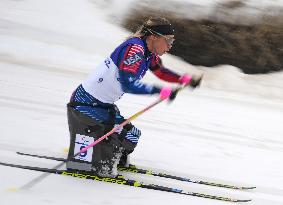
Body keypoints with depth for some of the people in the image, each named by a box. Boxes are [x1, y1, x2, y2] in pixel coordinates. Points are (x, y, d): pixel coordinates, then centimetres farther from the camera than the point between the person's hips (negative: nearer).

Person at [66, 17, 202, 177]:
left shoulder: (149, 53, 5)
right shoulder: (134, 49, -24)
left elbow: (161, 72, 22)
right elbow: (127, 84, -33)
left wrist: (186, 79, 7)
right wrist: (161, 91, -32)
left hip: (103, 103, 10)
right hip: (87, 104, -10)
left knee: (132, 134, 17)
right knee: (130, 135, -12)